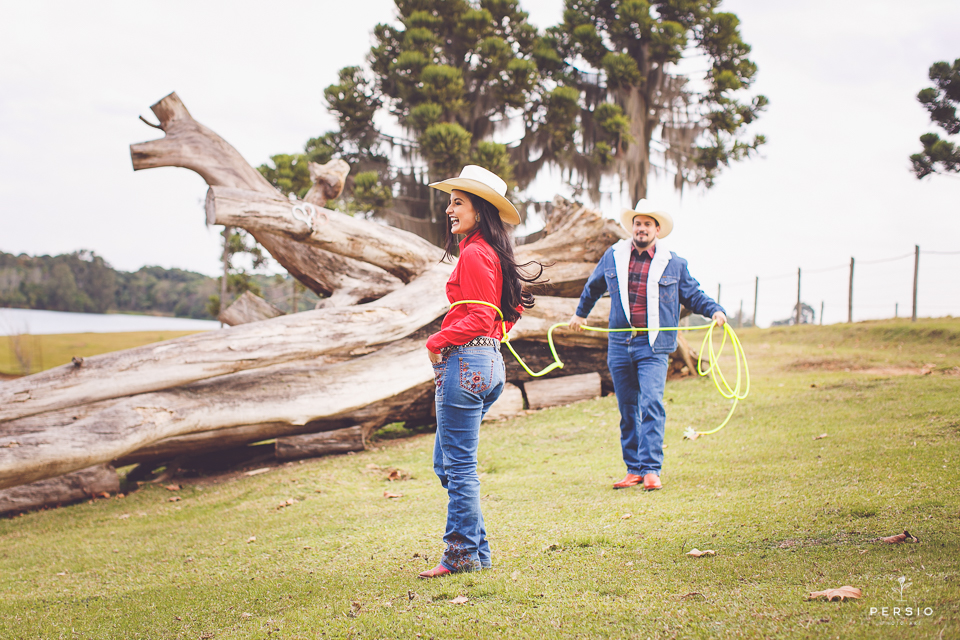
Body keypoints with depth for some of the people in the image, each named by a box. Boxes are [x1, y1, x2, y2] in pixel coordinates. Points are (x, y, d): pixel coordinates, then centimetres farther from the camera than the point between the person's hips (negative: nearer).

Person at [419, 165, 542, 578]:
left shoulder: (474, 254, -13)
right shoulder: (492, 253, 15)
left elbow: (479, 319, -19)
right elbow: (515, 306, 25)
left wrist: (436, 342, -10)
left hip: (464, 362, -10)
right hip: (489, 363, 10)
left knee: (459, 466, -3)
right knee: (447, 463, 16)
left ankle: (463, 555, 4)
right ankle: (477, 551, 19)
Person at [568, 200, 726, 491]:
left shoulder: (674, 264, 4)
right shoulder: (613, 257, 10)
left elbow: (693, 295, 13)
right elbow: (593, 286, 28)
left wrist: (715, 310, -5)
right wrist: (580, 313, 39)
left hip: (653, 346, -3)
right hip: (619, 344, 3)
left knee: (652, 405, -16)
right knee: (627, 410, 8)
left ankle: (651, 469, -14)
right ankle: (633, 469, 16)